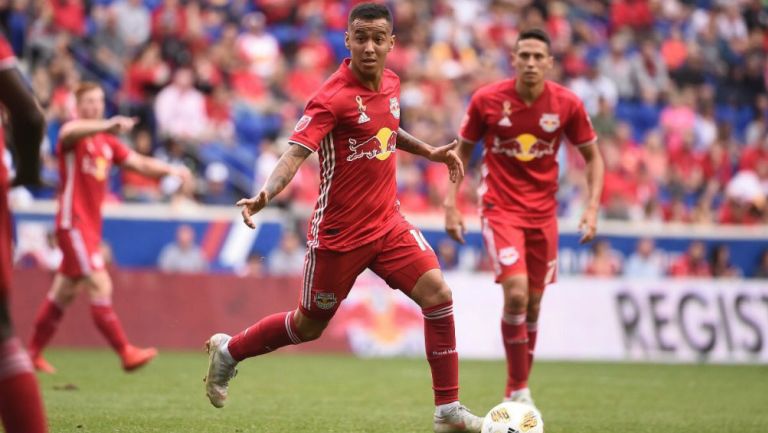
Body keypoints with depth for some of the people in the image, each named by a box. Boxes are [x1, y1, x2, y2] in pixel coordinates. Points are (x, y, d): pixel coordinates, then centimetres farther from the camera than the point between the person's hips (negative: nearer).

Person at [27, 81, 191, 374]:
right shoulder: (75, 135, -9)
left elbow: (139, 163, 9)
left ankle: (33, 353, 22)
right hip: (73, 222, -9)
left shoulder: (107, 142, 15)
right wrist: (107, 125, -53)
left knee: (64, 293, 13)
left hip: (91, 225, 9)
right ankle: (126, 353, -16)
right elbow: (69, 133, -35)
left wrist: (169, 170, -10)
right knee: (101, 287, -15)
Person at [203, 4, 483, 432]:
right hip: (339, 232, -6)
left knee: (438, 293, -12)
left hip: (388, 223, 6)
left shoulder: (390, 83, 4)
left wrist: (428, 152, 22)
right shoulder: (333, 97, -19)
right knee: (310, 325, 9)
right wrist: (266, 194, -45)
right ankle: (228, 350, 36)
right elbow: (296, 153, -29)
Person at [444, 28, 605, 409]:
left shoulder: (568, 104, -6)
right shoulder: (486, 100, -9)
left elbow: (593, 157, 6)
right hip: (500, 209, -3)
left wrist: (592, 207, -6)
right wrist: (451, 204, -4)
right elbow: (462, 151, 4)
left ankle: (518, 389, 23)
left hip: (543, 213, 3)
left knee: (533, 304, 6)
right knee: (516, 293, -20)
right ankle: (517, 389, -8)